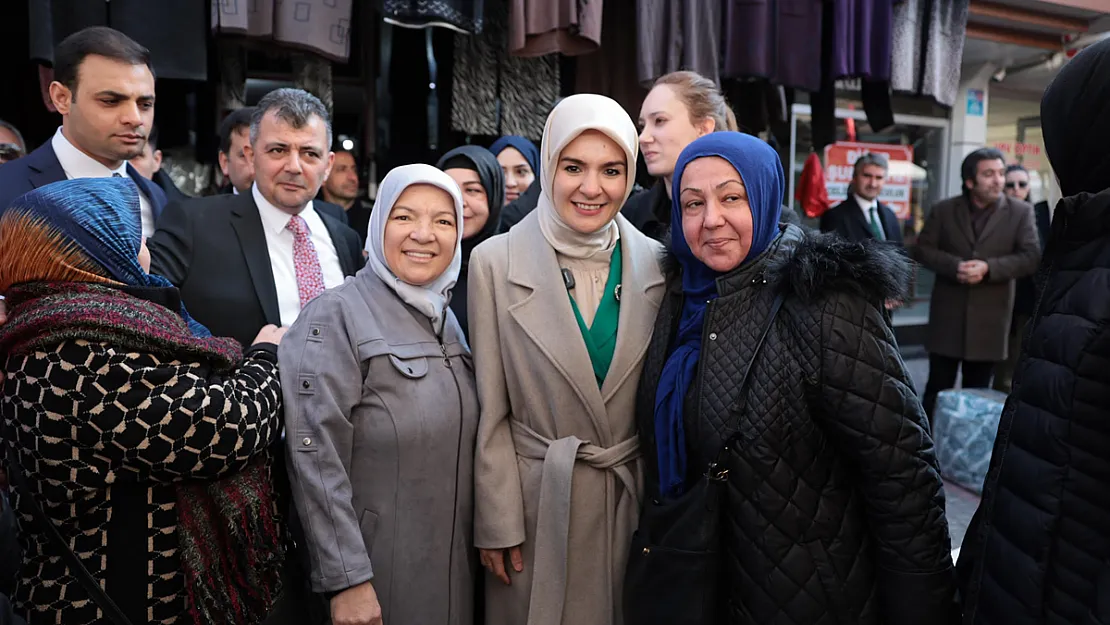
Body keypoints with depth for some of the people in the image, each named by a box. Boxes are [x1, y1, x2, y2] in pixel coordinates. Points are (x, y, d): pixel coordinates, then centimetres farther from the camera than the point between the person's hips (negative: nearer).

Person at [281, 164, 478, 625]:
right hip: (378, 572, -6)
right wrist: (346, 580, -20)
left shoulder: (446, 317, 6)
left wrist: (488, 536, 11)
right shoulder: (334, 317, -15)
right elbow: (317, 462, -19)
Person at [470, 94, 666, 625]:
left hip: (634, 497, 2)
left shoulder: (656, 264, -3)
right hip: (536, 497, -2)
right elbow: (490, 411, -6)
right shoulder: (495, 262, -9)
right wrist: (498, 522, -6)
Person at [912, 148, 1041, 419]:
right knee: (938, 387, 7)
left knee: (977, 393, 11)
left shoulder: (1021, 212, 1)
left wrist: (989, 267, -20)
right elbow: (921, 249, 0)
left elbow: (1031, 257, -5)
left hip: (989, 319, 0)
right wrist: (954, 266, -17)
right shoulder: (943, 210, 3)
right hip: (948, 316, 0)